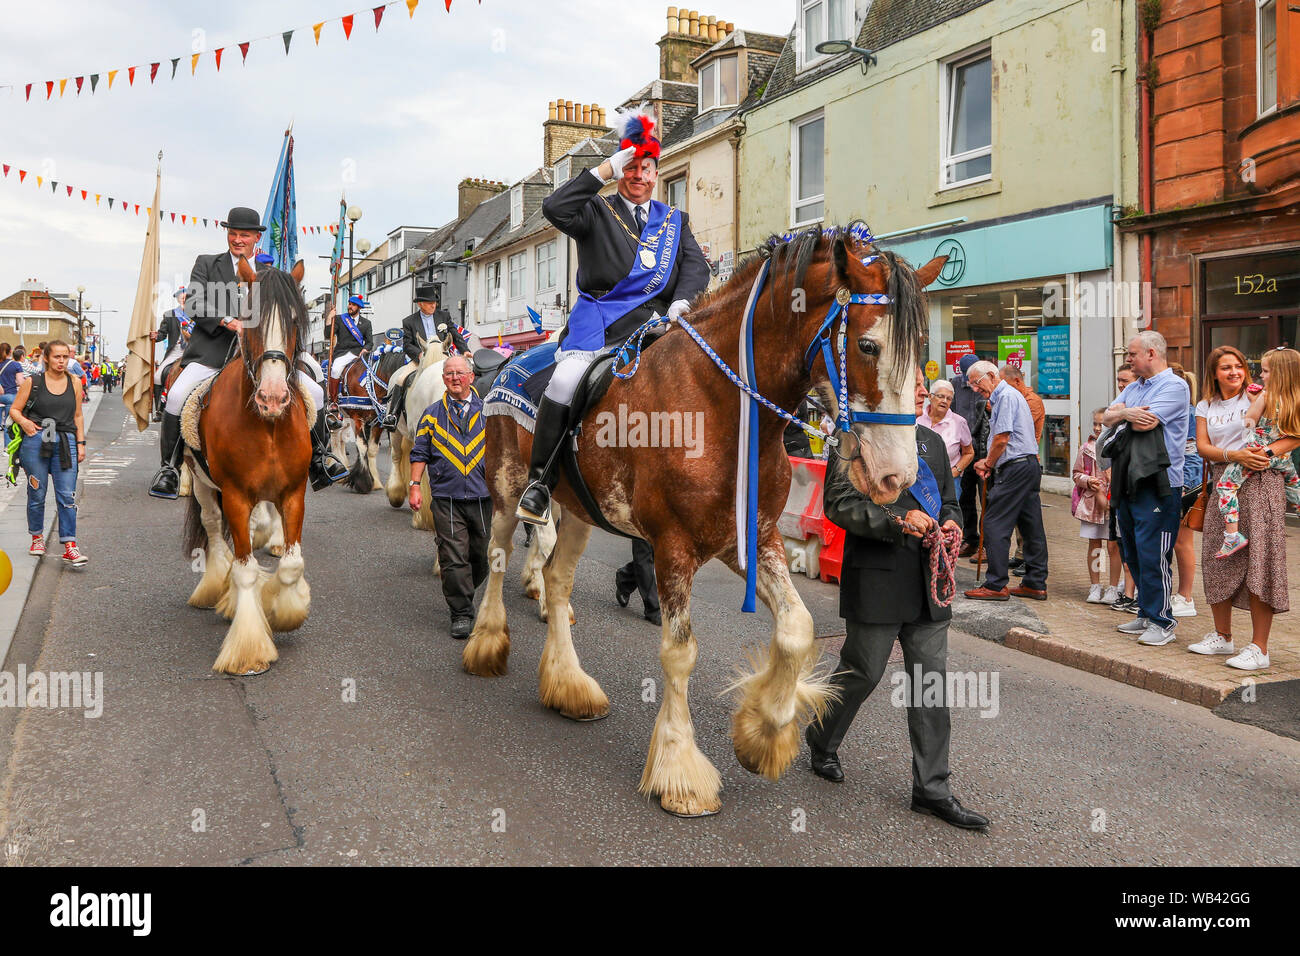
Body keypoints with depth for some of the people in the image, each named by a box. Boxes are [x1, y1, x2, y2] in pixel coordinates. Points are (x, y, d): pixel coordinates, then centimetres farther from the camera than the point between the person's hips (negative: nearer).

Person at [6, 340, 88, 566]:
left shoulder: (74, 383, 10)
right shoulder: (33, 382, 3)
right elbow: (15, 409, 6)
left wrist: (80, 443, 10)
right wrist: (24, 422, -15)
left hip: (65, 444, 1)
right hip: (36, 442, -1)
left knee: (67, 496, -5)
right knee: (37, 494, 8)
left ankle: (70, 546, -5)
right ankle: (37, 537, 27)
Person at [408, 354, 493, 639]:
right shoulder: (432, 414, 10)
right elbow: (420, 453, 10)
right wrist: (414, 485, 0)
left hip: (483, 497, 1)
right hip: (446, 499, -1)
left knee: (480, 555, 9)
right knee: (454, 557, -6)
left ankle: (463, 593, 33)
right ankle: (461, 613, 2)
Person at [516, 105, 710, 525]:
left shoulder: (675, 219, 24)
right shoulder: (597, 211, 14)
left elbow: (696, 265, 13)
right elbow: (555, 208, -5)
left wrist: (681, 301, -8)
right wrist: (604, 171, -5)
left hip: (654, 321, 3)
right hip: (600, 319, -3)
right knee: (564, 382, -26)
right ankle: (539, 483, -16)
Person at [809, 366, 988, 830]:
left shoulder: (932, 441, 16)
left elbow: (949, 499, 24)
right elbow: (839, 503, -15)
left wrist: (951, 523, 1)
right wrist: (897, 520, -23)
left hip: (927, 583, 7)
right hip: (876, 581, -6)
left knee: (931, 682, 7)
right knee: (862, 672, 6)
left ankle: (931, 788, 16)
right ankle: (821, 743, 34)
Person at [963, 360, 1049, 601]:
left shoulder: (1006, 396, -10)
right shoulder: (1008, 395, 21)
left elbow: (1002, 439, -16)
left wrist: (988, 464, -2)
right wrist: (988, 462, 13)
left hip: (1016, 468, -10)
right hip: (1030, 465, 10)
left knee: (995, 525, -8)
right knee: (1031, 527, 10)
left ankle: (996, 585, -6)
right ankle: (1036, 584, 14)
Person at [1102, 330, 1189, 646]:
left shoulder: (1173, 385, -8)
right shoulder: (1134, 387, 19)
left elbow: (1144, 423, -19)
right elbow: (1107, 417, 9)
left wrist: (1125, 415, 1)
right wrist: (1126, 412, -11)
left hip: (1158, 484, -9)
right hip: (1128, 481, 9)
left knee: (1152, 555, -8)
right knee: (1133, 554, 14)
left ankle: (1161, 622, 2)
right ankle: (1146, 615, 24)